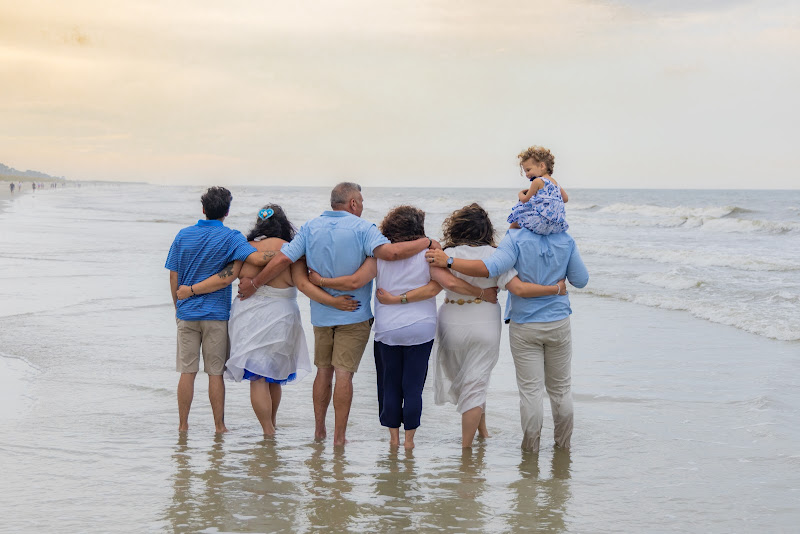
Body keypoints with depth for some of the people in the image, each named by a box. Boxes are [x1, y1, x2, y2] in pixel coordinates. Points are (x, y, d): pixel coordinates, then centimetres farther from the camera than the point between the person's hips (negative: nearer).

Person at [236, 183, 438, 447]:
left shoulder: (311, 227, 2)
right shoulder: (361, 228, -11)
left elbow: (282, 259, -3)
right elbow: (390, 252, -26)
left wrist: (254, 284, 8)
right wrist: (426, 242, -12)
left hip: (321, 313, 4)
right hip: (354, 315, -4)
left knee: (324, 370, 16)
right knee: (344, 373, -3)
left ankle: (319, 429, 22)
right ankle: (339, 435, -1)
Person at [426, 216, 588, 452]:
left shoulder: (516, 238, -16)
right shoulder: (566, 241, -6)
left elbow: (491, 267, -29)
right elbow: (581, 280, 0)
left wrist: (449, 262, -23)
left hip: (525, 327, -2)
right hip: (559, 325, 2)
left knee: (531, 389, 6)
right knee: (560, 388, 16)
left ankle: (531, 446, 12)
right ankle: (563, 442, 26)